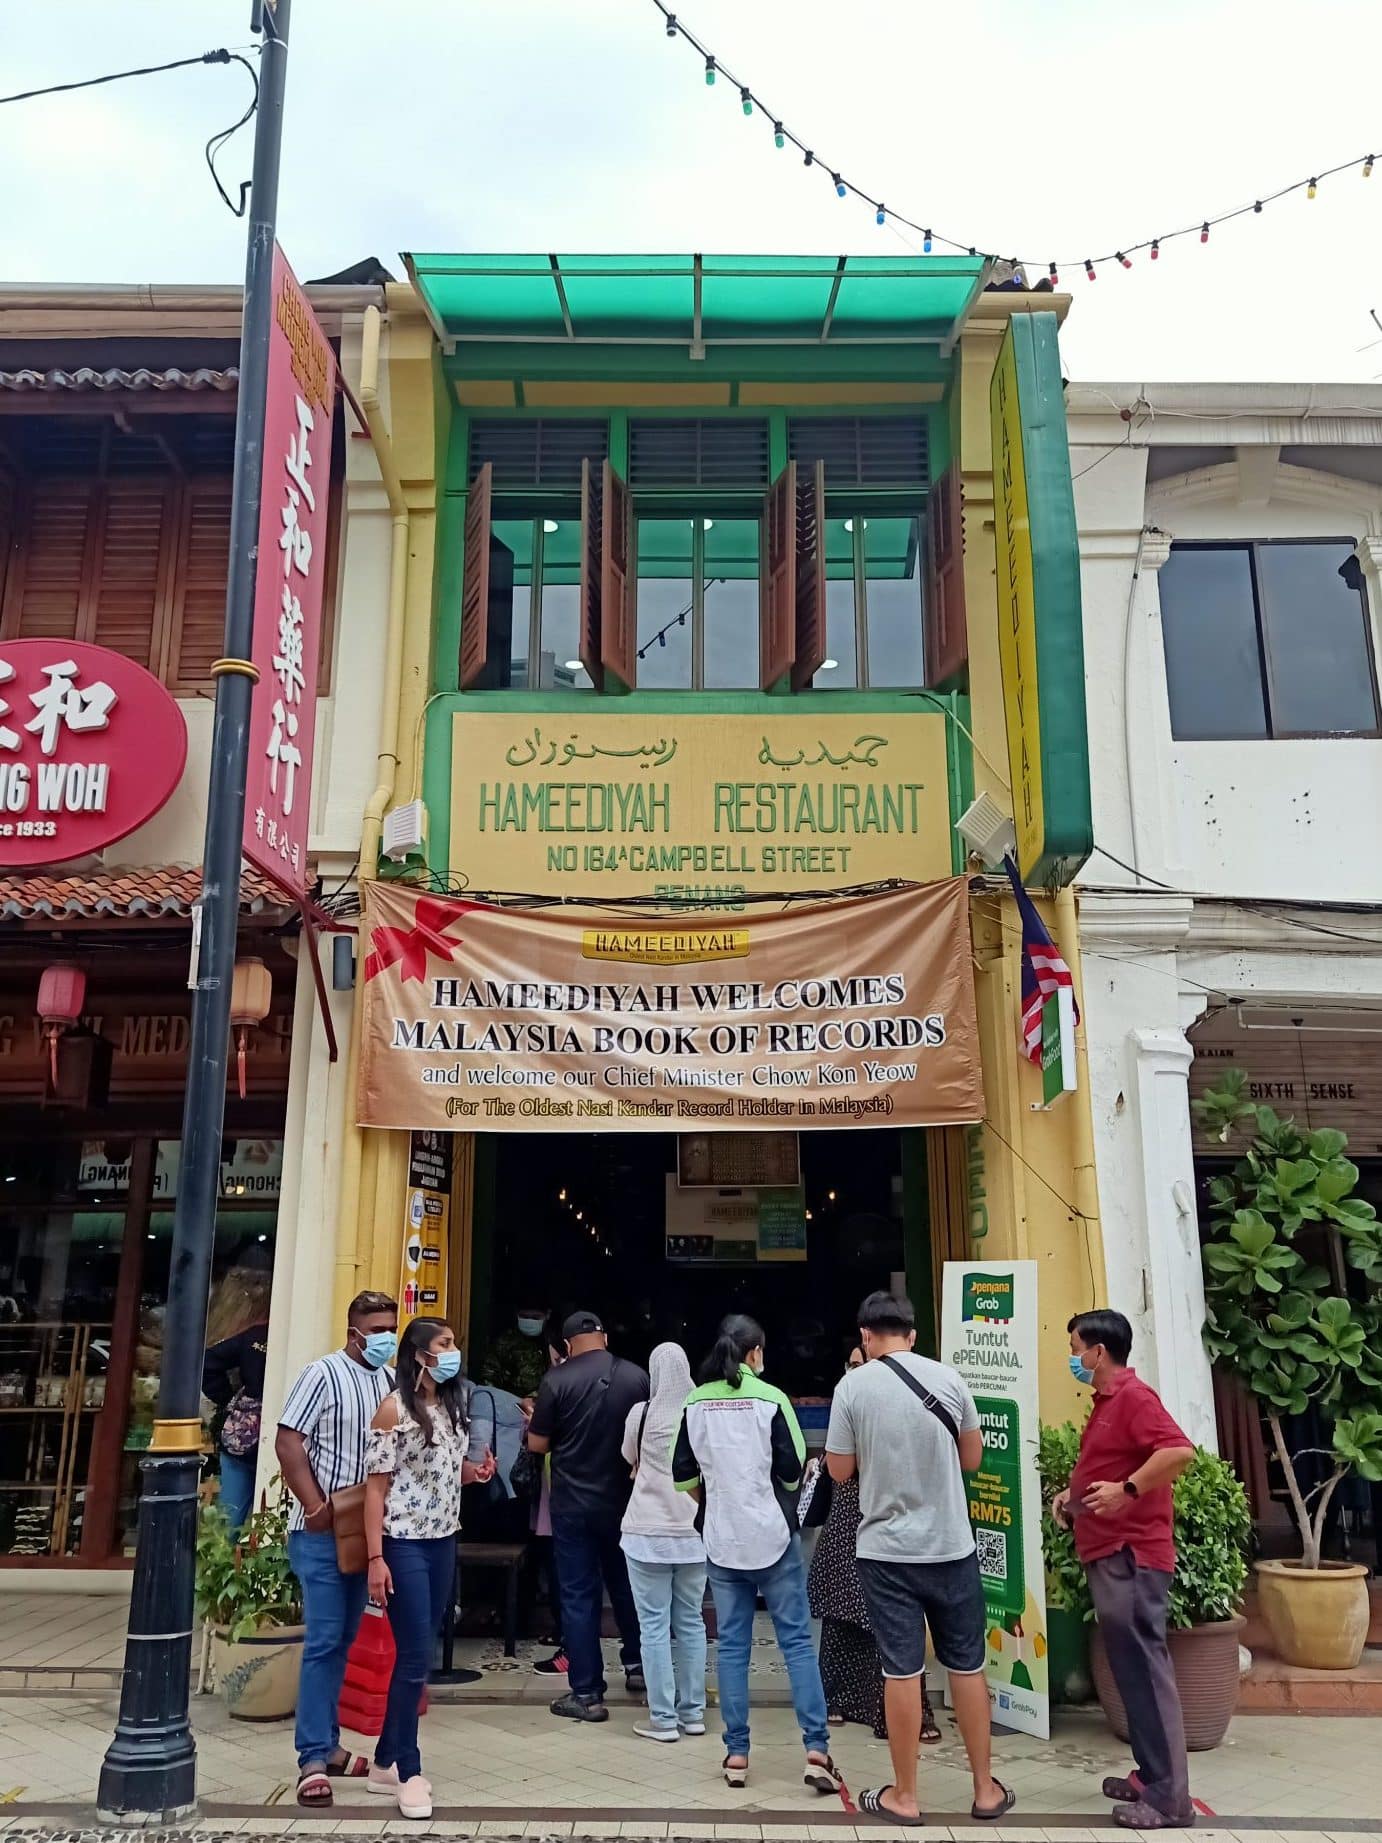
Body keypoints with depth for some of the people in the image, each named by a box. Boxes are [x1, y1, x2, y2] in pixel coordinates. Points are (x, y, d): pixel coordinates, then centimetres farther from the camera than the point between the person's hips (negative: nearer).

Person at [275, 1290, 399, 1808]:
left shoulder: (391, 1380, 7)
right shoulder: (324, 1374, -10)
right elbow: (287, 1442, -14)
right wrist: (316, 1507, -17)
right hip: (322, 1531, -6)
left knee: (344, 1640, 14)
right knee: (324, 1641, -5)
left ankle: (326, 1743, 26)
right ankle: (313, 1759, 2)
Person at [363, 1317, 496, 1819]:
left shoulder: (451, 1406, 9)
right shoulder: (394, 1408, -12)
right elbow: (376, 1485, -13)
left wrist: (474, 1473, 0)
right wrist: (376, 1557, -17)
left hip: (443, 1542, 7)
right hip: (404, 1544, -7)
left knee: (416, 1656, 13)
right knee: (415, 1657, -4)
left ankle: (386, 1762, 25)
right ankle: (409, 1771, 10)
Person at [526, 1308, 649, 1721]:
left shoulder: (557, 1380, -13)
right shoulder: (637, 1377, -6)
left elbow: (537, 1445, -7)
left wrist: (534, 1421, 13)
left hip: (573, 1503, -3)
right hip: (622, 1500, 3)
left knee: (578, 1595, 5)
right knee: (626, 1583, 22)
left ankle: (587, 1694, 9)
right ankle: (636, 1665, 35)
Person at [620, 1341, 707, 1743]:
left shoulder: (642, 1414, -10)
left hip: (649, 1533, -3)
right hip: (695, 1531, 3)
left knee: (655, 1626, 4)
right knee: (691, 1622, 14)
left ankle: (663, 1718, 7)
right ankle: (692, 1712, 21)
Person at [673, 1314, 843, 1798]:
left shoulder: (695, 1403, -1)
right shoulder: (770, 1399, -11)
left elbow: (682, 1474, 5)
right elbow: (794, 1472, -8)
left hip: (722, 1539, 3)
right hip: (772, 1536, -3)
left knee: (732, 1645, 10)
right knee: (797, 1640, 4)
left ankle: (736, 1755, 13)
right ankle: (816, 1750, 1)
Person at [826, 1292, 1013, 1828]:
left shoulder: (852, 1387, -8)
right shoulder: (948, 1378, -2)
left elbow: (840, 1471, -1)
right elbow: (972, 1458, 7)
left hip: (886, 1549, -2)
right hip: (952, 1546, 2)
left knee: (901, 1669, 5)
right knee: (967, 1665, 13)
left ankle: (903, 1797, 16)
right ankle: (986, 1789, 23)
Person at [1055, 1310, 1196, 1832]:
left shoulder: (1134, 1395, -14)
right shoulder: (1106, 1401, 16)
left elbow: (1179, 1451, -28)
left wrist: (1126, 1490, -31)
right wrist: (1074, 1494, 14)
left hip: (1131, 1556, -10)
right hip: (1108, 1554, 10)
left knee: (1146, 1669, -6)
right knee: (1131, 1669, 14)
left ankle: (1169, 1797, -1)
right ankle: (1150, 1776, 23)